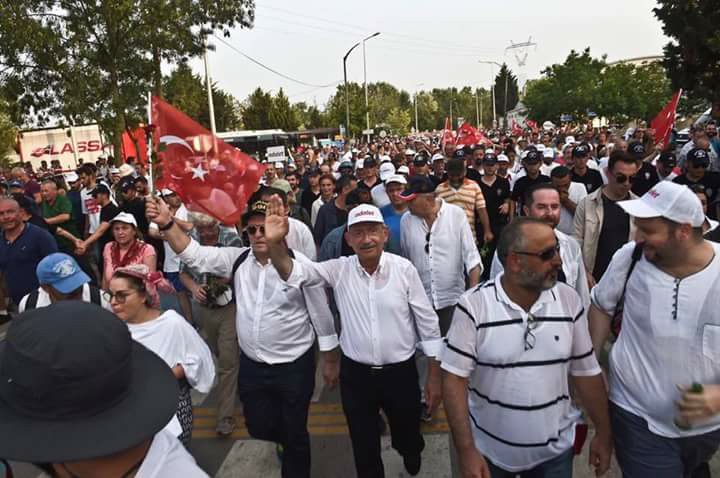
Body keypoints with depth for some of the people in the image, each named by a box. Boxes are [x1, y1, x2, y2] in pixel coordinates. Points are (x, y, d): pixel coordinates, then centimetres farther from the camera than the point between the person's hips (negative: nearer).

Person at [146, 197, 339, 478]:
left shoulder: (300, 264, -17)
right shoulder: (237, 259, -3)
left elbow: (321, 314, -9)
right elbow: (194, 255, -8)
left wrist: (330, 361, -3)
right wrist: (167, 223, -24)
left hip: (294, 366, -4)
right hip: (252, 365, 5)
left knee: (295, 432, 12)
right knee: (259, 427, 21)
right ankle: (290, 442, 53)